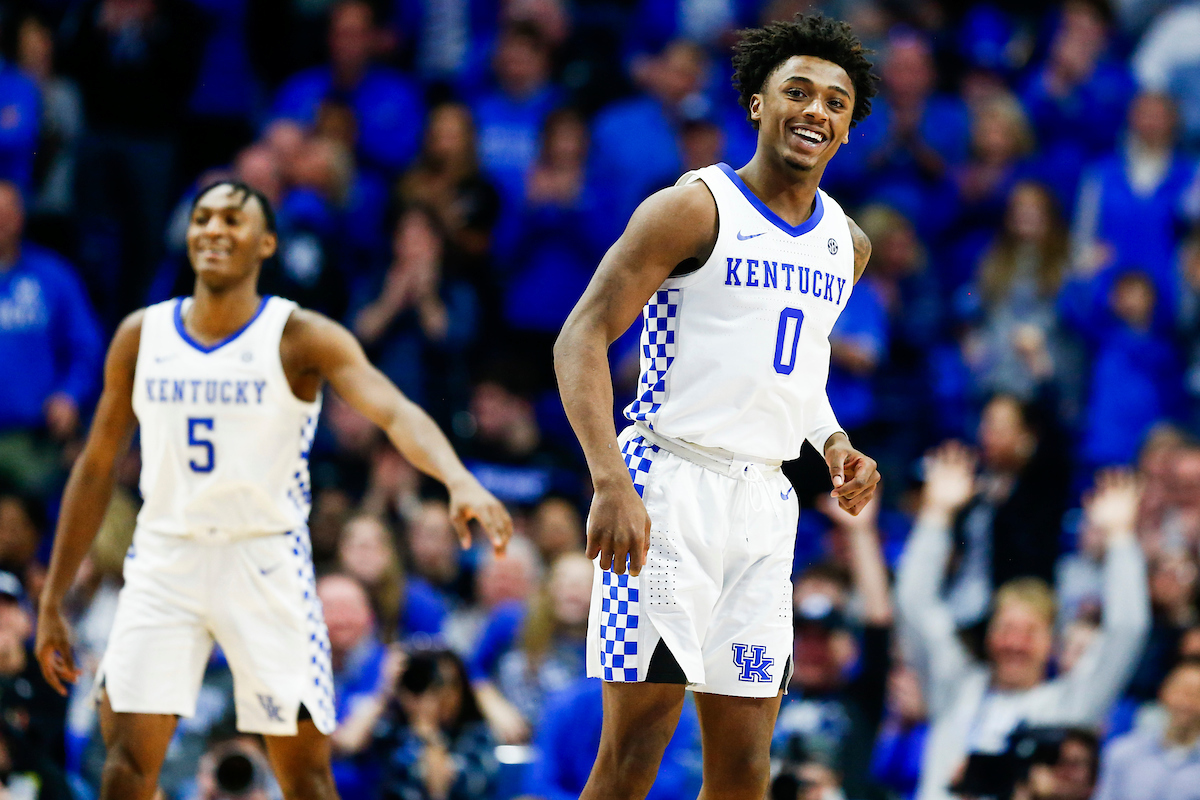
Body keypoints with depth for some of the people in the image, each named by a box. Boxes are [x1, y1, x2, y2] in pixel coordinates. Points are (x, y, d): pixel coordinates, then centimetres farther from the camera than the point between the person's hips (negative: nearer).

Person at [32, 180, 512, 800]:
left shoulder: (302, 338, -6)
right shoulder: (141, 336, 5)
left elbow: (394, 412, -23)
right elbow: (96, 468, 13)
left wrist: (460, 481, -43)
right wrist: (53, 599, 12)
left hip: (266, 563, -2)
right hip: (165, 560, 2)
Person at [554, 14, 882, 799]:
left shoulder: (847, 245, 14)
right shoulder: (694, 209, -6)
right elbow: (583, 338, -12)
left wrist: (832, 442, 10)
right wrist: (612, 483, -24)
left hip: (766, 500, 6)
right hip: (669, 489, -6)